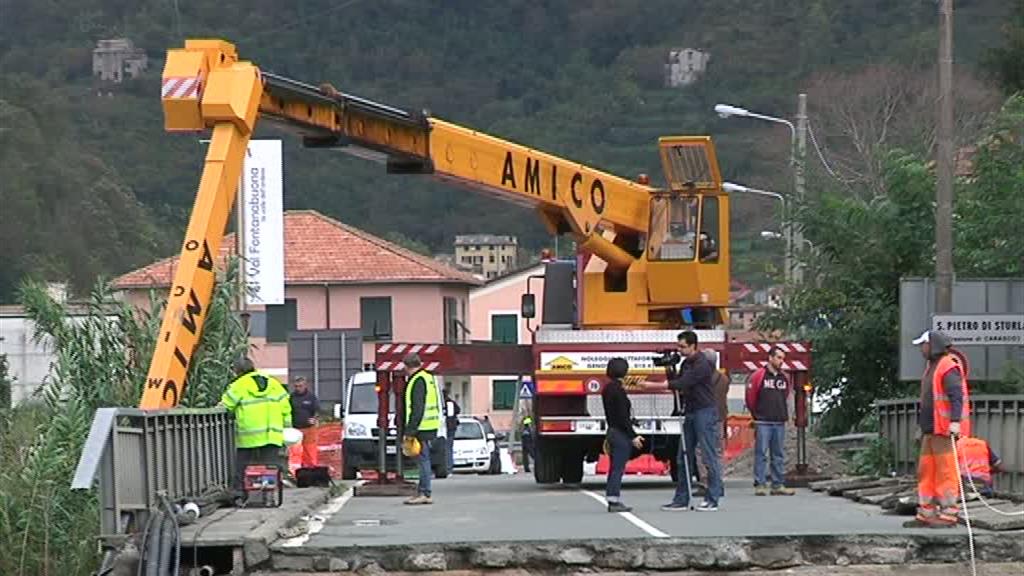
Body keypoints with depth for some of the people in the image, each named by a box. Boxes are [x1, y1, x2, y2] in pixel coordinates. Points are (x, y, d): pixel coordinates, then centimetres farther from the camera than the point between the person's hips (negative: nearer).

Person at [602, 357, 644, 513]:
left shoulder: (608, 388, 11)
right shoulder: (618, 390, -17)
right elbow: (623, 417, -20)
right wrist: (633, 436, -17)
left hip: (612, 431, 9)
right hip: (621, 434, -9)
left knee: (615, 469, 13)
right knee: (618, 468, -7)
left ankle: (613, 501, 15)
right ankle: (614, 501, -8)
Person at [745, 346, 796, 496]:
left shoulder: (784, 378, 12)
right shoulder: (759, 375, -4)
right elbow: (750, 397, 1)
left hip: (779, 422, 5)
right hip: (763, 423, -5)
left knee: (779, 455, 6)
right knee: (760, 453, -5)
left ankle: (778, 485, 9)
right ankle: (760, 485, -4)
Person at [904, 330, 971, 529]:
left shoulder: (949, 368, -11)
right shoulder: (931, 368, 21)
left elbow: (956, 395, -22)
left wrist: (955, 421, -32)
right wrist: (923, 427, 26)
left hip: (946, 430, -10)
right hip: (931, 430, 10)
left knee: (946, 471, -8)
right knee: (926, 472, 9)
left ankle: (948, 514, -7)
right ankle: (926, 514, 12)